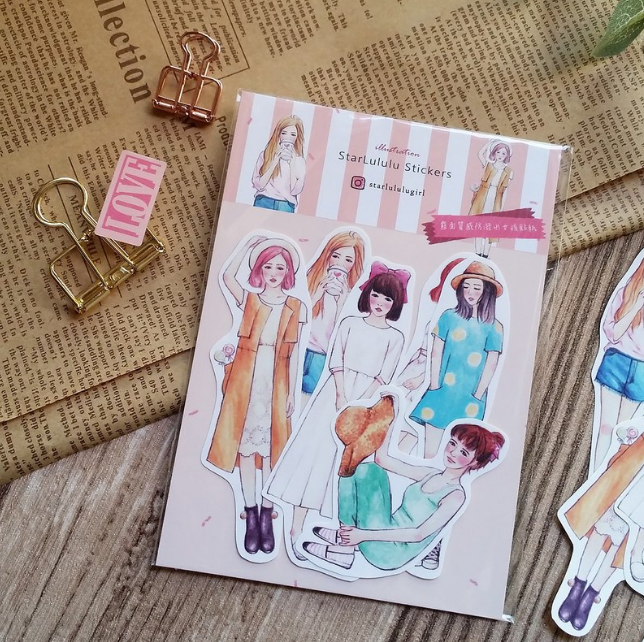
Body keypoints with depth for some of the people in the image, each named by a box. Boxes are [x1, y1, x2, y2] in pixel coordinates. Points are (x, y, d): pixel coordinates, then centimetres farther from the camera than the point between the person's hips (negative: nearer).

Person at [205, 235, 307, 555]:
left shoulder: (296, 307, 4)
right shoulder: (248, 299, 6)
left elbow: (294, 352, 4)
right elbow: (227, 276, -13)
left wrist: (292, 392, 1)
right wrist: (249, 245, -7)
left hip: (276, 383, 0)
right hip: (246, 380, 1)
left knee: (271, 448, 4)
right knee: (245, 445, 2)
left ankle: (266, 516, 15)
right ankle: (251, 517, 12)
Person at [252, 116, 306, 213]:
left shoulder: (299, 160, 7)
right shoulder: (265, 154, 6)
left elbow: (295, 190, -4)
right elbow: (258, 185, -3)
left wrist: (292, 162, -7)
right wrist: (275, 161, -7)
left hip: (286, 206, 0)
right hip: (264, 202, 0)